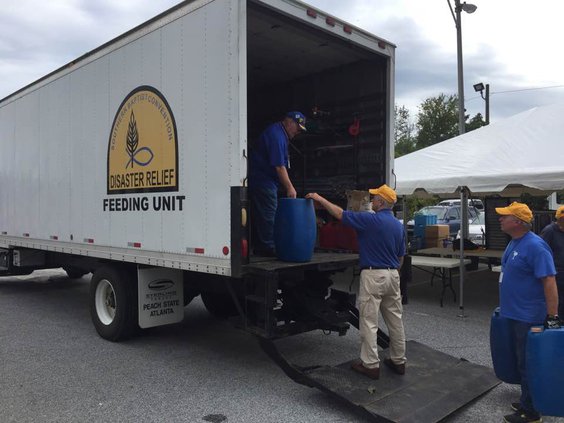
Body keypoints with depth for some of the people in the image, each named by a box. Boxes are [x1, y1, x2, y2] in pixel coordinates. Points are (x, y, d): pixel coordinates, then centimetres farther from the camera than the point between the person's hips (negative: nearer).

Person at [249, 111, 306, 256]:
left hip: (261, 181, 10)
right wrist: (289, 187, -16)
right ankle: (268, 248, 0)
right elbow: (279, 166, -20)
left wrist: (288, 186, 16)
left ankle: (260, 249, 18)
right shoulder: (276, 135, -16)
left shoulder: (279, 134, 17)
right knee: (268, 216, -6)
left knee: (261, 216, 12)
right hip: (263, 181, -10)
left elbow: (281, 165, 19)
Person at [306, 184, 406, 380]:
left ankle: (370, 364, 6)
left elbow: (340, 213, -8)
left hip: (373, 275, -7)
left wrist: (319, 198, 2)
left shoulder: (370, 220, -13)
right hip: (392, 275, 8)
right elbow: (401, 256, 15)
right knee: (395, 320, 14)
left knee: (369, 321, 0)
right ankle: (398, 361, 25)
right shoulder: (399, 226, 9)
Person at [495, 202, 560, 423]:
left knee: (528, 363, 3)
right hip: (515, 314, 9)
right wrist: (507, 305, 23)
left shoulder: (535, 246, -22)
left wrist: (552, 318, -25)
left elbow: (549, 282, -24)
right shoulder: (514, 242, 7)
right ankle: (528, 402, 34)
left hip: (528, 317, -9)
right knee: (522, 361, 20)